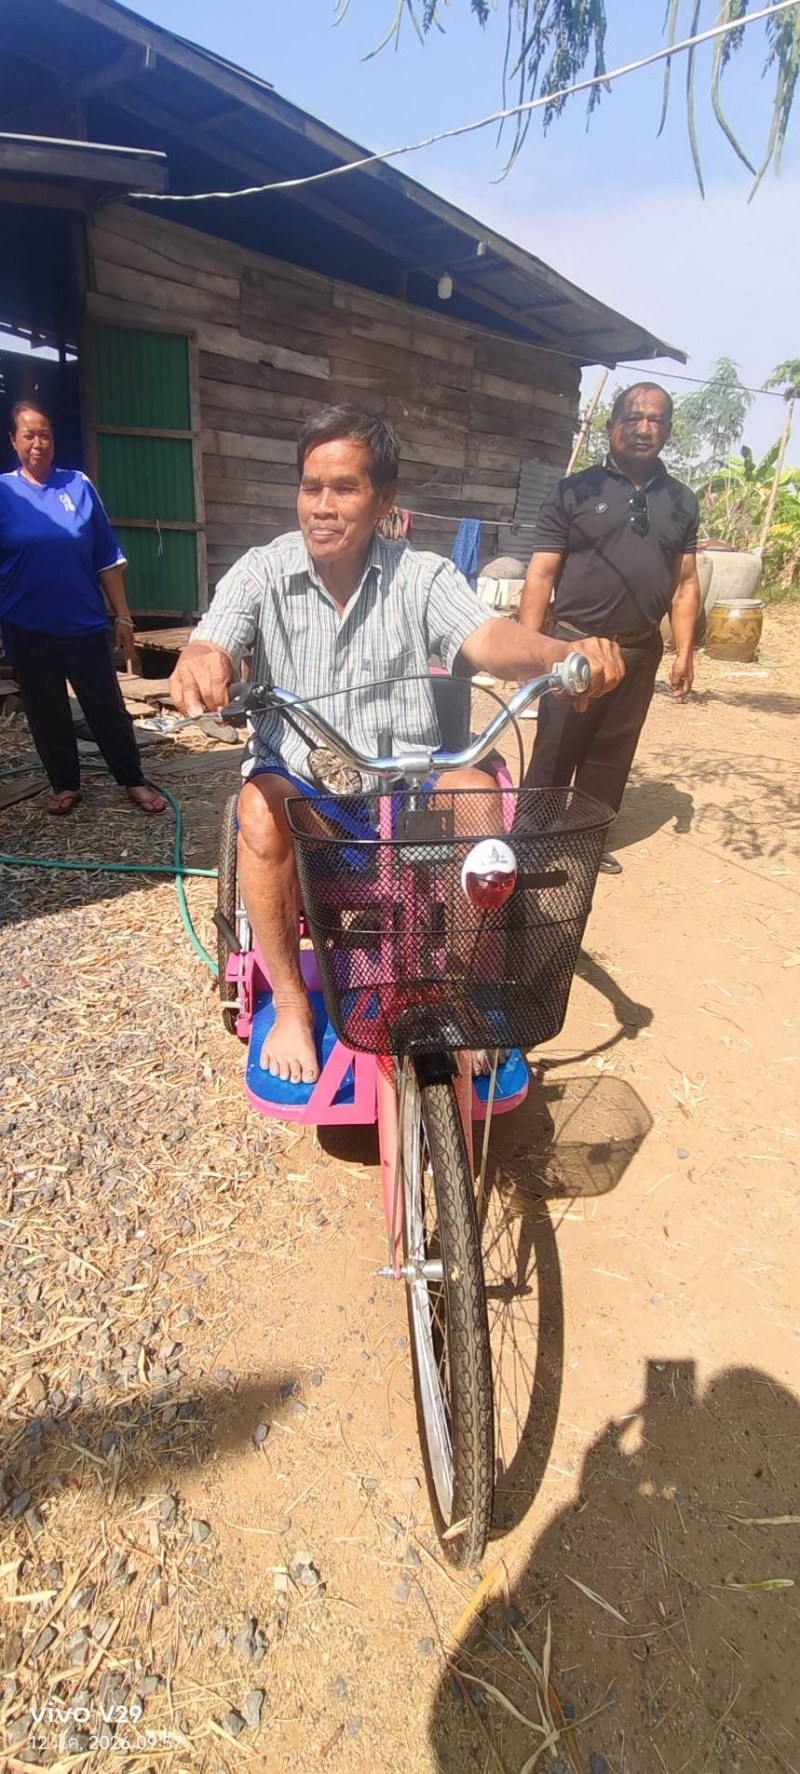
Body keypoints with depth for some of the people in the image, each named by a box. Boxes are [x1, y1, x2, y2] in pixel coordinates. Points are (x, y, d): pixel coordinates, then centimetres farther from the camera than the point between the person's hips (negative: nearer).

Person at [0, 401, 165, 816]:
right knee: (46, 713, 9)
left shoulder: (79, 486, 2)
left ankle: (133, 780, 16)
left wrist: (122, 615, 0)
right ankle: (65, 785, 23)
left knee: (107, 707, 4)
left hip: (84, 624, -1)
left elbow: (107, 559, 3)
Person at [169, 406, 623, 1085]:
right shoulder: (261, 572, 0)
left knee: (479, 792, -28)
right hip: (298, 770, 0)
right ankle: (290, 1002, -11)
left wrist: (560, 654, -40)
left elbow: (485, 638, -18)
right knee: (262, 812, -32)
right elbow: (210, 648, -15)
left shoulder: (423, 575, 0)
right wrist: (201, 666, -41)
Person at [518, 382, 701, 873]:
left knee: (611, 757, 12)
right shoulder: (575, 491, -1)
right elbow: (541, 574, -5)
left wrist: (684, 651, 5)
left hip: (641, 652, 4)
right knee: (554, 754, 0)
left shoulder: (682, 501, 10)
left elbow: (685, 582, 12)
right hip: (573, 646, -3)